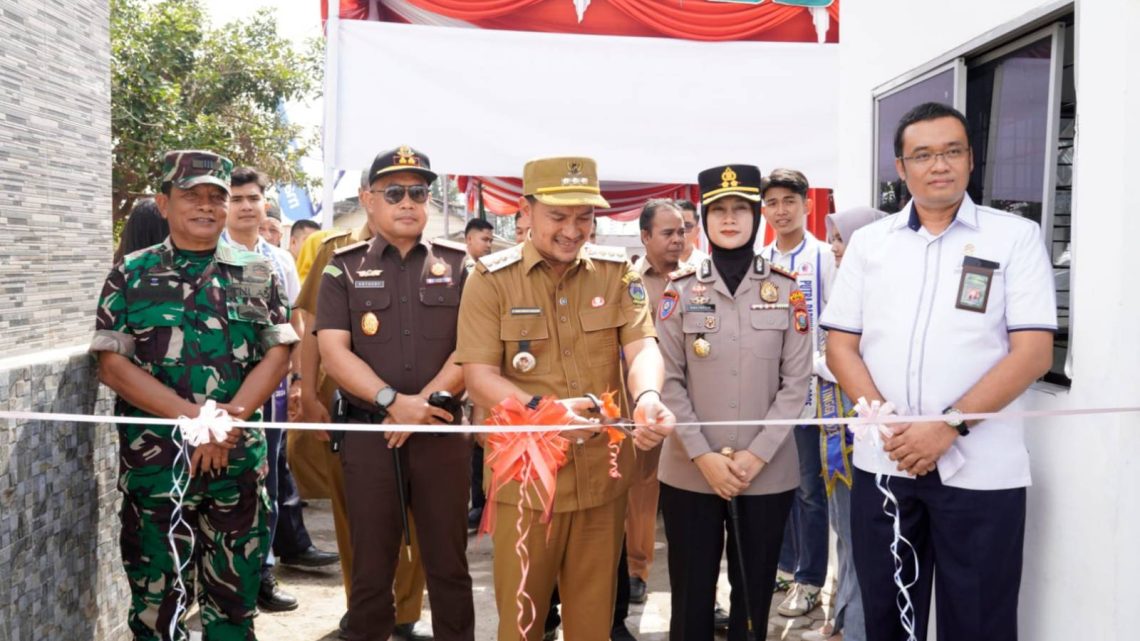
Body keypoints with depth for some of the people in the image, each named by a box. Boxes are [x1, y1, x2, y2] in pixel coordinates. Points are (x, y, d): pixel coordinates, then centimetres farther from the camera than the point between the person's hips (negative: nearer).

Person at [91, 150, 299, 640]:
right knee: (157, 599, 5)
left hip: (240, 460, 2)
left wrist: (229, 418, -15)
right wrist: (194, 416, -15)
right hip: (154, 461, -1)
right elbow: (112, 364, -4)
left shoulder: (257, 275, 9)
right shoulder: (130, 275, 4)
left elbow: (278, 355, 2)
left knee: (235, 599, 11)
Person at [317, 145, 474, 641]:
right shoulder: (344, 269, 4)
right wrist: (393, 402, -17)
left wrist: (425, 402, -14)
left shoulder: (457, 267, 6)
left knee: (448, 563, 7)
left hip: (442, 432, 1)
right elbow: (334, 352, -5)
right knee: (371, 565, 8)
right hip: (368, 433, 0)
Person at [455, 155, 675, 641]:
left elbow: (642, 345, -8)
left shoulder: (617, 271, 3)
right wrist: (542, 410, -30)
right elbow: (478, 375, -11)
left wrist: (648, 397, -32)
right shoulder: (491, 279, -5)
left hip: (602, 475, 2)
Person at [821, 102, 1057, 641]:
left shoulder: (1016, 237, 0)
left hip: (980, 470, -2)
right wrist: (887, 424, -9)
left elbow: (1033, 352, -7)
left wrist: (950, 424, -16)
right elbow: (841, 347, 6)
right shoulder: (868, 243, 8)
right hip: (883, 462, 3)